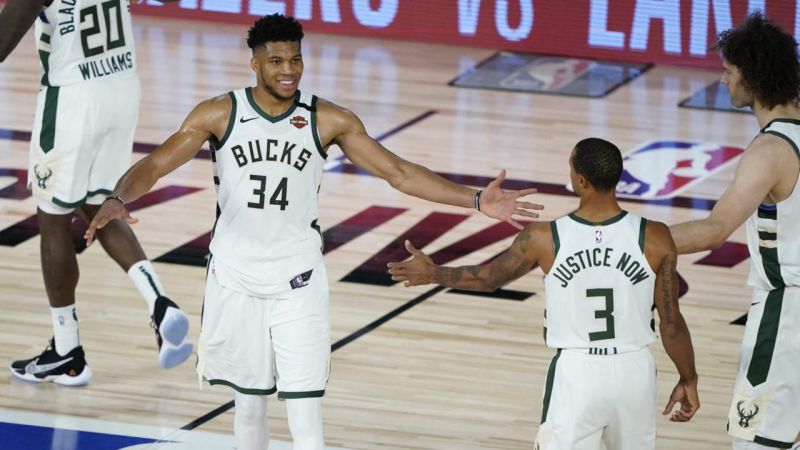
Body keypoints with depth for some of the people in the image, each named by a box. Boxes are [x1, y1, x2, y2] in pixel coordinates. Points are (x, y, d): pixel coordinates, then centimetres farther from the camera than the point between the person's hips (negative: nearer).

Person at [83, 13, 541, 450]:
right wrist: (118, 200, -32)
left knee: (305, 411, -8)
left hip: (298, 283, -1)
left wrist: (477, 200, -11)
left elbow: (400, 173, -3)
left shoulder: (329, 120, -6)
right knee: (249, 403, 12)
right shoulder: (220, 114, -7)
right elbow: (154, 166, -11)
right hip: (235, 279, 1)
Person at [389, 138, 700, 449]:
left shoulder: (544, 239, -12)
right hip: (634, 371, 1)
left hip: (576, 373, -1)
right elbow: (672, 324, -4)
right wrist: (689, 380, 12)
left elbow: (488, 277, 7)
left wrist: (433, 274, 25)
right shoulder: (654, 239, -12)